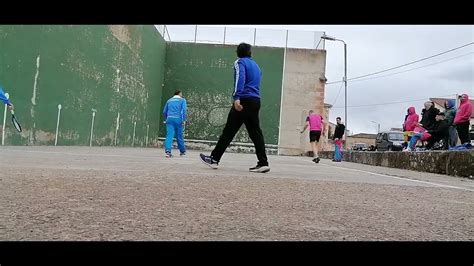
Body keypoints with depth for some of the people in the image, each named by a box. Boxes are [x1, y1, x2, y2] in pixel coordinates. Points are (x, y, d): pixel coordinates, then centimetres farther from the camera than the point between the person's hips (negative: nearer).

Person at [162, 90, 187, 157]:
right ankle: (182, 151, 25)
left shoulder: (169, 100, 19)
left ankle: (168, 151, -24)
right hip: (178, 119, -2)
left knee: (169, 135, -7)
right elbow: (184, 110, -8)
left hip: (170, 119, 2)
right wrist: (184, 120, -10)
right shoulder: (182, 100, 8)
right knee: (179, 135, 10)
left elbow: (164, 112, 19)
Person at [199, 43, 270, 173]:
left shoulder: (240, 62, 2)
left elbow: (240, 79, -16)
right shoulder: (256, 65, 24)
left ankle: (214, 159, 3)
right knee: (255, 132, 5)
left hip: (244, 100, -7)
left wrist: (236, 98, -26)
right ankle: (263, 163, -1)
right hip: (256, 101, 7)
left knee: (229, 131, -3)